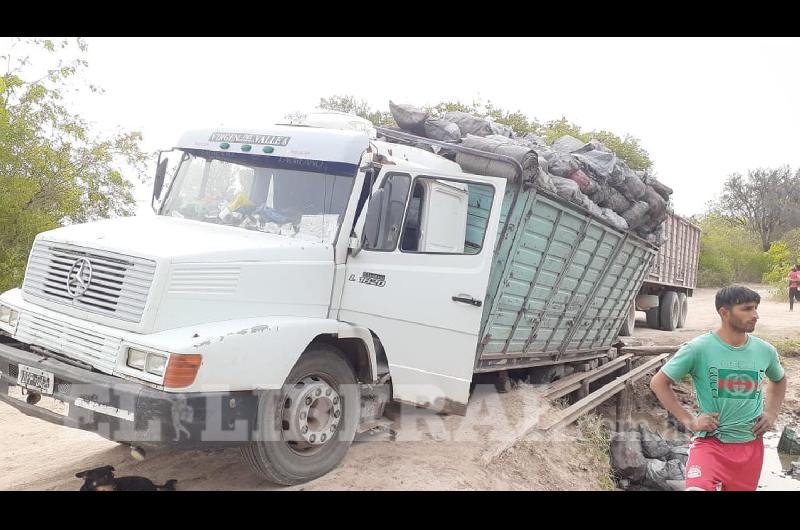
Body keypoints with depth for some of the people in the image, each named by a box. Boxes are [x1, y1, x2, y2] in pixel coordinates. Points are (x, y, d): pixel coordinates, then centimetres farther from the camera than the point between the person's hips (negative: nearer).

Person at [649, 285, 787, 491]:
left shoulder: (765, 351, 1)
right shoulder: (698, 348, -14)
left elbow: (779, 380, 24)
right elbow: (658, 383, -7)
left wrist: (771, 413, 9)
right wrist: (689, 421, -10)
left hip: (751, 445, 5)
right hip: (711, 442, -5)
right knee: (698, 488, -29)